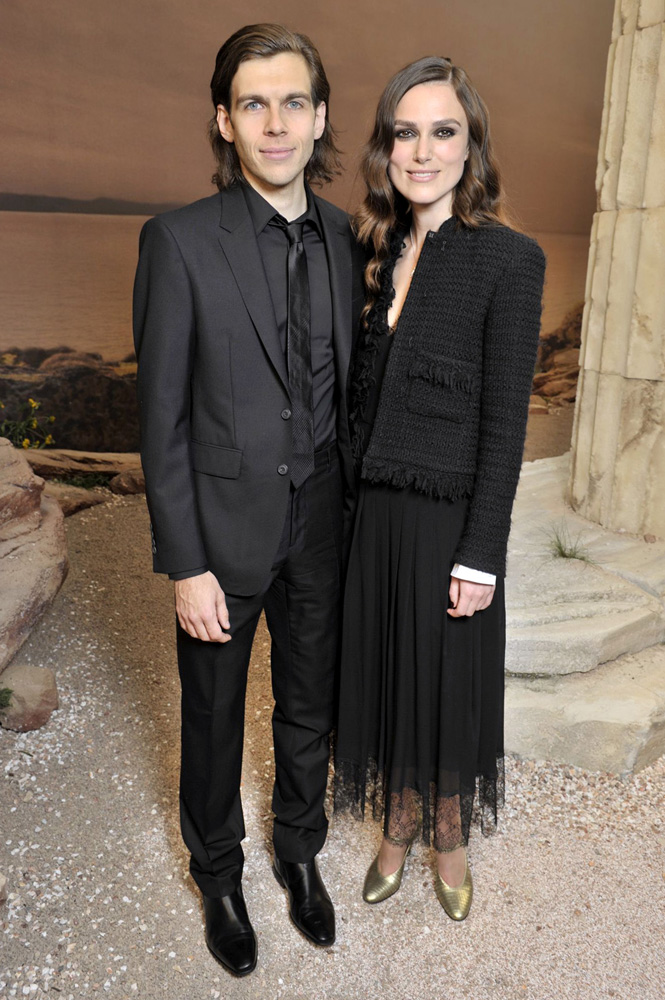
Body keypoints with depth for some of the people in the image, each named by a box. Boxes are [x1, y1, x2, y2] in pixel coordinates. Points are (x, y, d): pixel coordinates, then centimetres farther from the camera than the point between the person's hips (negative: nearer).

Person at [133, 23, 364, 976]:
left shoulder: (343, 238, 2)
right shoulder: (180, 241, -12)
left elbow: (344, 388, 9)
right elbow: (163, 419, -12)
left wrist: (357, 508, 8)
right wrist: (185, 566, -13)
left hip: (321, 526, 4)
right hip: (226, 531, -3)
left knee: (309, 709, 20)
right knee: (215, 719, 17)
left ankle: (300, 850, 47)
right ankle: (219, 874, 43)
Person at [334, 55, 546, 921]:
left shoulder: (509, 260, -11)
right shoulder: (382, 251, 6)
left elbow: (505, 420, -13)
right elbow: (363, 395, 9)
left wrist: (479, 556, -14)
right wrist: (347, 505, 9)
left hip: (450, 517, -5)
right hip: (374, 513, 5)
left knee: (447, 682, 12)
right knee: (385, 674, 17)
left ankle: (451, 841, 39)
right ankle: (398, 830, 41)